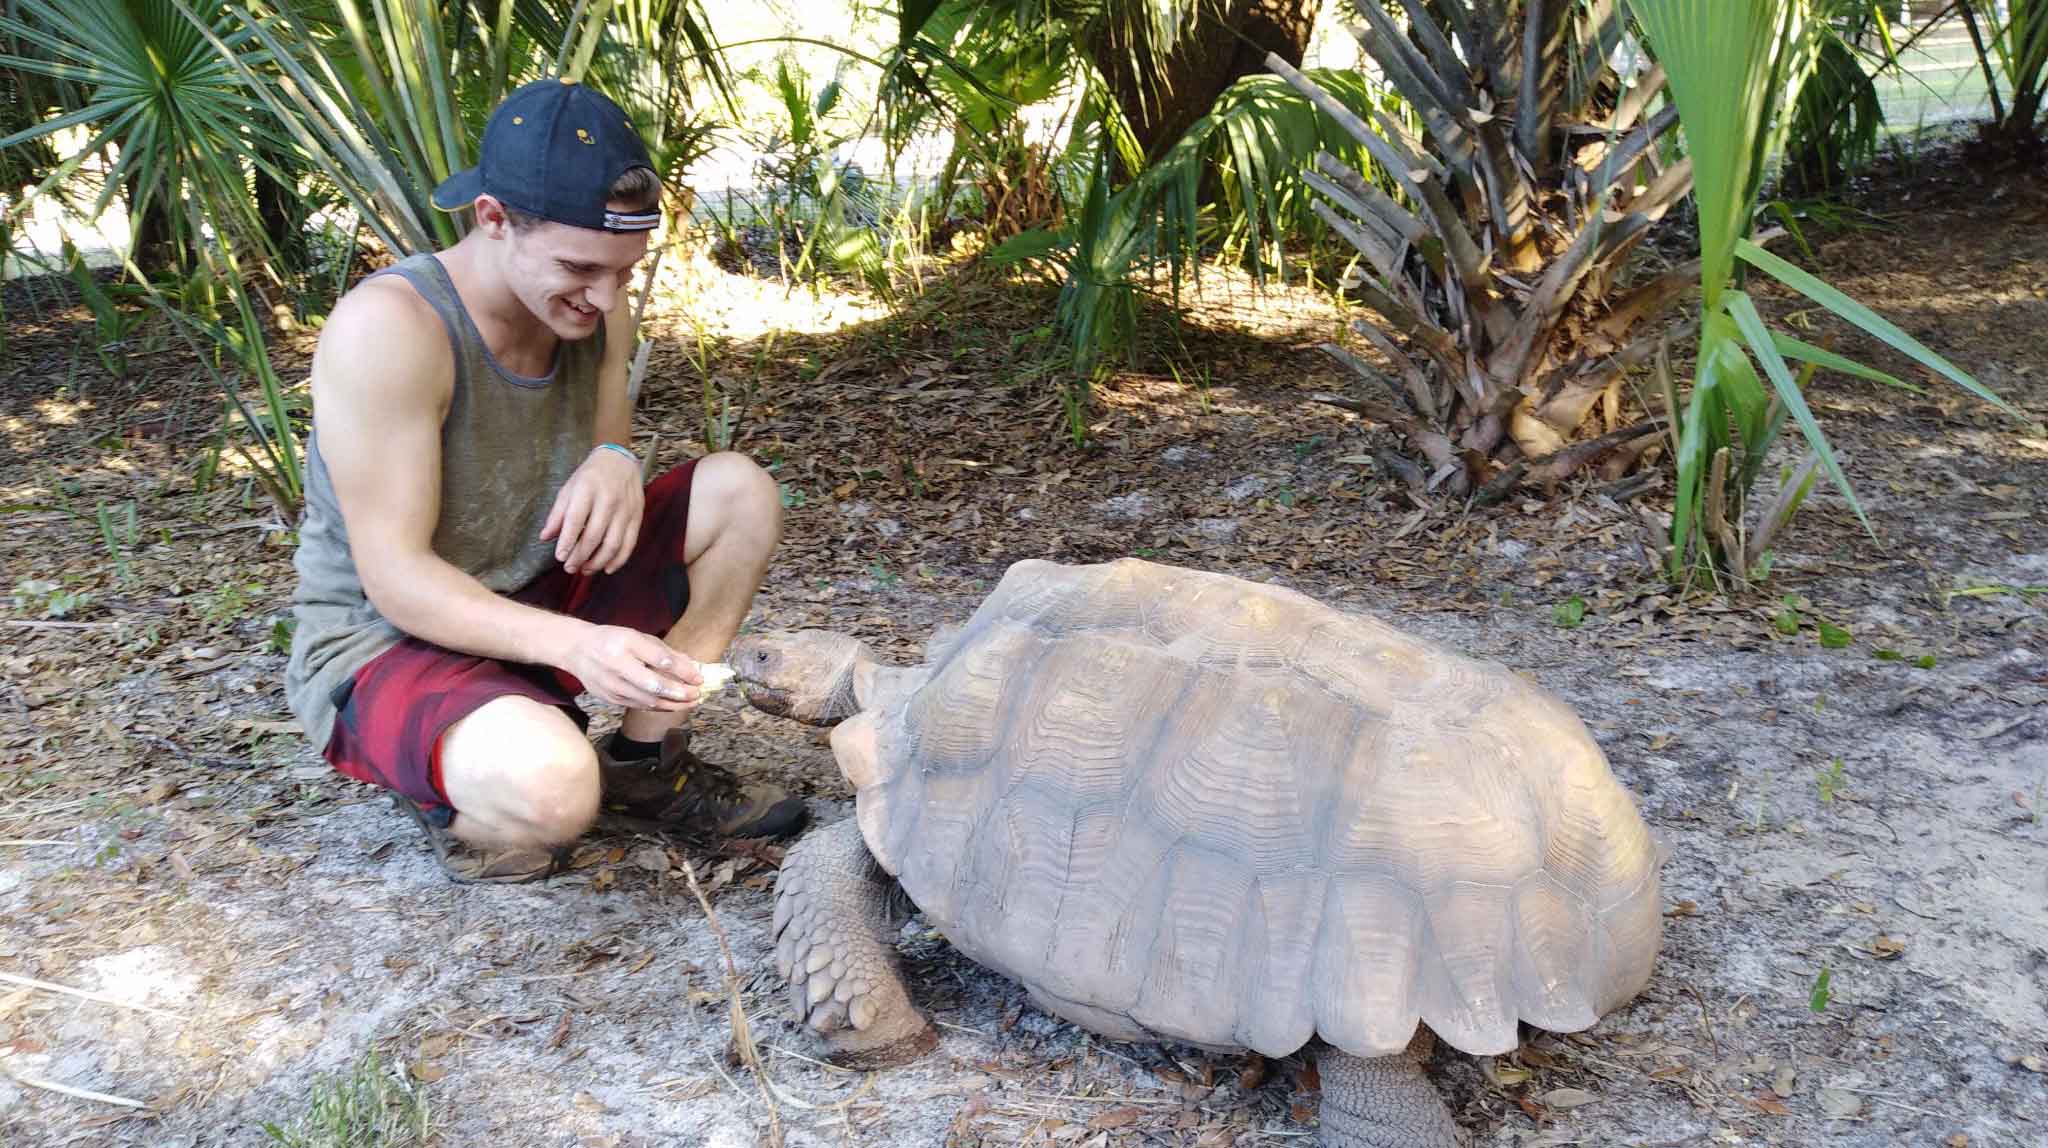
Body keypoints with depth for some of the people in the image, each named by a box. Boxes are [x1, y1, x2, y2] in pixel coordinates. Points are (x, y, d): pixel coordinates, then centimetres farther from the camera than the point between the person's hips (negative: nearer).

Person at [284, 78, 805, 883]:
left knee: (738, 492, -4)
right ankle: (458, 806, 0)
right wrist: (575, 644, -40)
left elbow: (606, 435, 9)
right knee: (549, 790, -38)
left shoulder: (594, 307, -7)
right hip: (382, 643, -7)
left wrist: (615, 460, -18)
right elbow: (395, 577, -26)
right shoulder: (390, 325, -27)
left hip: (531, 603, 7)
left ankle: (645, 764, 3)